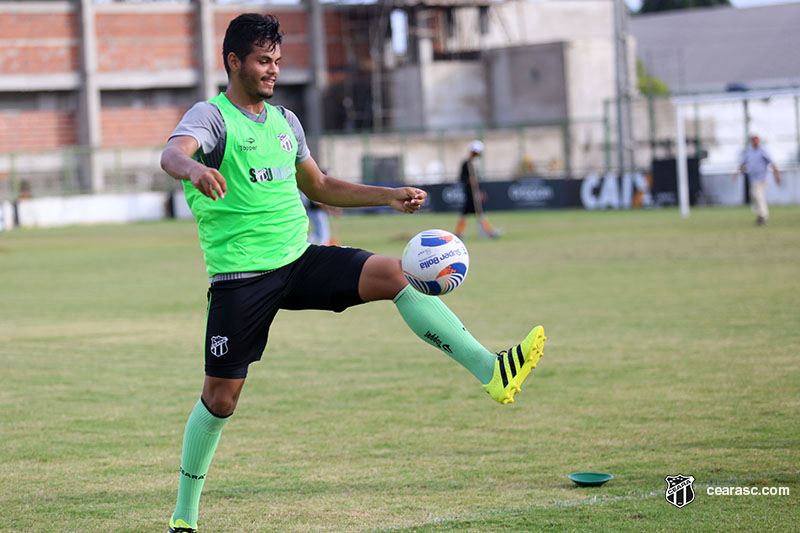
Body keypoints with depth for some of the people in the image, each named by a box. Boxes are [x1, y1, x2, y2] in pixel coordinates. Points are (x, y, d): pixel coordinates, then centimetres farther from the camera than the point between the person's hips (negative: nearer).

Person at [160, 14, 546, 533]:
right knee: (220, 397, 0)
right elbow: (173, 153, -28)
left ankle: (491, 371, -28)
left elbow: (319, 186, 27)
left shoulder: (285, 120, 15)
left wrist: (391, 195, 18)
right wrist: (194, 168, -53)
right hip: (240, 275, -5)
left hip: (301, 259, 5)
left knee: (394, 273, -19)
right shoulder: (211, 116, -6)